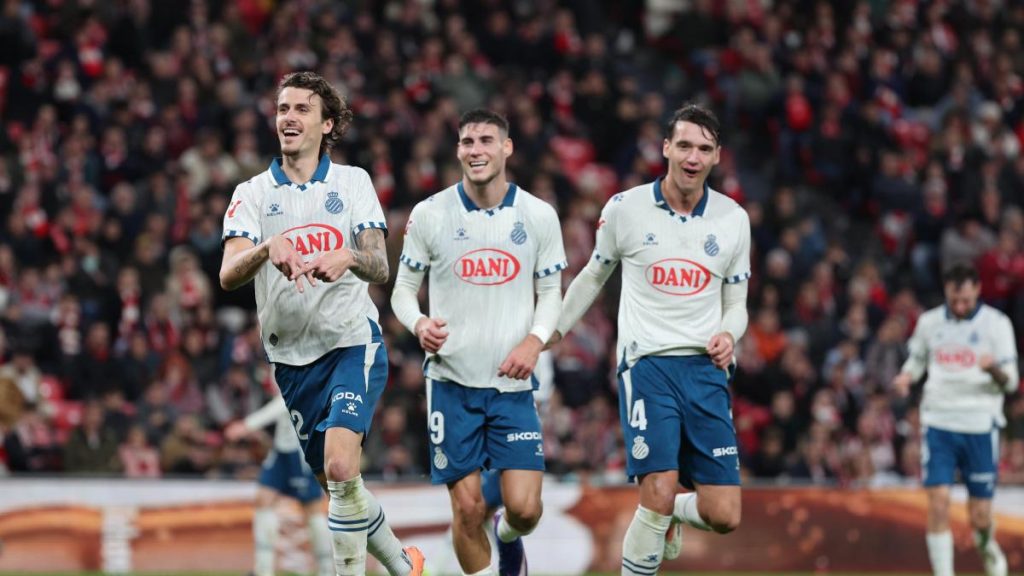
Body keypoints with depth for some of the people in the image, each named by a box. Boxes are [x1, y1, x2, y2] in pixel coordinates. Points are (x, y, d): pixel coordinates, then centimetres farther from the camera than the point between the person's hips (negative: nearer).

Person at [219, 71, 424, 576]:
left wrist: (348, 258, -29)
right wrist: (268, 248, -31)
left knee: (340, 465, -23)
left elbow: (380, 268, -6)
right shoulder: (253, 193, 4)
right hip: (291, 358, 3)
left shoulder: (353, 182, 3)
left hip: (353, 343, -3)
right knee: (334, 483, 9)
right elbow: (228, 275, -10)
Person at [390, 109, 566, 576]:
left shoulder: (538, 216, 0)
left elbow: (550, 293, 9)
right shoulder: (429, 214, -2)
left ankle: (508, 538, 31)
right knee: (467, 508, -4)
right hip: (452, 380, -1)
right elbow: (403, 288, 5)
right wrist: (419, 324, -17)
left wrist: (535, 341, -10)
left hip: (513, 382, 1)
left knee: (524, 509, -5)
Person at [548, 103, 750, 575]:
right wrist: (553, 330, 24)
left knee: (723, 516, -3)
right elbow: (593, 276, 17)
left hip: (706, 368, 3)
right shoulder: (625, 208, -1)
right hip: (647, 363, -3)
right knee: (659, 496, -20)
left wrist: (728, 334, -8)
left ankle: (673, 513, 31)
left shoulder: (733, 219, 6)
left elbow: (735, 304, 14)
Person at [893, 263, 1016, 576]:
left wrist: (995, 369, -27)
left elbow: (1010, 382, -4)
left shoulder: (996, 323, -3)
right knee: (938, 503, -12)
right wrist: (905, 376, -1)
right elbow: (916, 359, 22)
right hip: (938, 421, 1)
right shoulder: (929, 322, 5)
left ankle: (987, 546, 37)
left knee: (980, 515, 3)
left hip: (980, 425, -1)